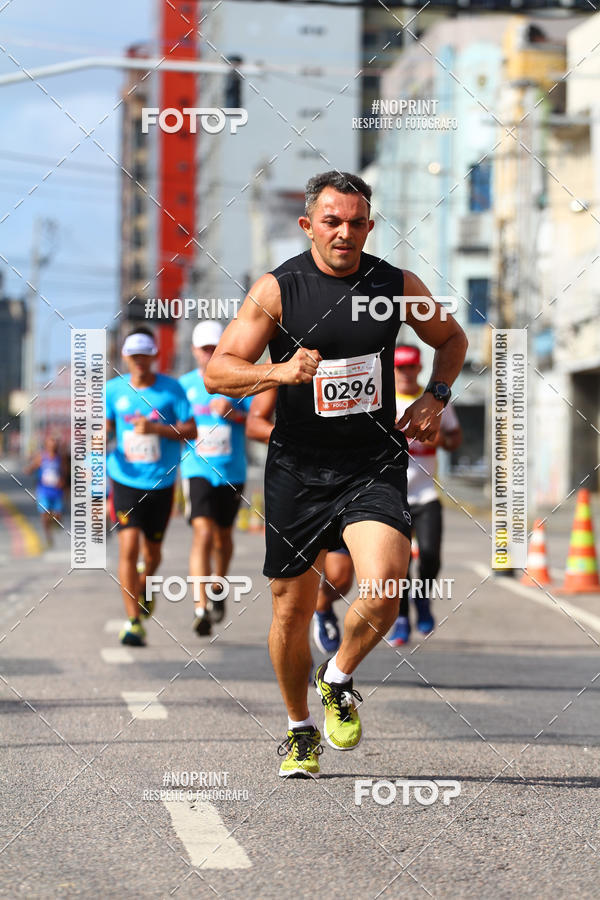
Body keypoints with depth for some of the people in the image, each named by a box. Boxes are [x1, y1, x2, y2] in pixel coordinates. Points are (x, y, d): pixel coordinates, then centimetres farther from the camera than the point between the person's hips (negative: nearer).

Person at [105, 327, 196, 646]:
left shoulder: (171, 389, -2)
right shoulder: (113, 390, 2)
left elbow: (191, 430, -4)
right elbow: (105, 428, 11)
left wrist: (156, 428, -19)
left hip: (161, 482, 1)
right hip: (125, 480, 0)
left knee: (152, 550, 12)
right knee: (128, 547, -15)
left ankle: (144, 583, 49)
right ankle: (133, 621, -12)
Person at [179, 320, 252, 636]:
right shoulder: (184, 385, 3)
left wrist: (234, 414, -19)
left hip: (232, 471, 2)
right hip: (197, 469, -2)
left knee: (223, 535, 16)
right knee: (203, 534, -17)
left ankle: (218, 588, 44)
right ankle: (201, 608, -23)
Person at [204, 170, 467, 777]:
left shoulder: (397, 286, 0)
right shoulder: (277, 289, -6)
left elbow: (451, 339, 19)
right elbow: (217, 372, -9)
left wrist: (434, 397, 3)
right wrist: (278, 371, -26)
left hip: (375, 465, 0)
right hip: (298, 469, 0)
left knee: (382, 589, -22)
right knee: (292, 608, 9)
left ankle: (339, 680, 9)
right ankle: (300, 730, 32)